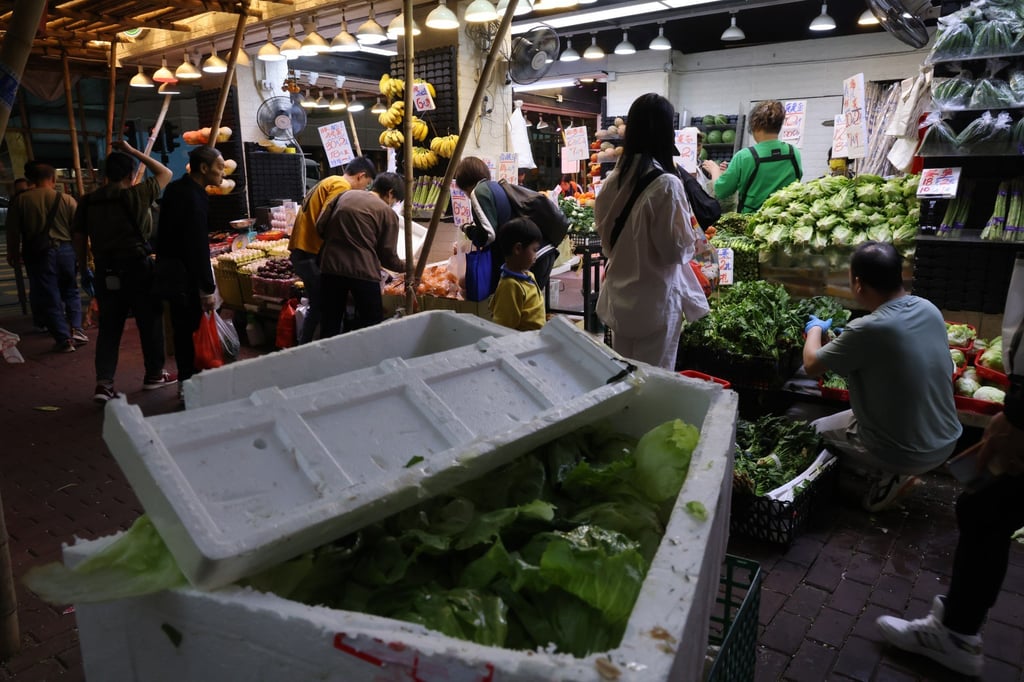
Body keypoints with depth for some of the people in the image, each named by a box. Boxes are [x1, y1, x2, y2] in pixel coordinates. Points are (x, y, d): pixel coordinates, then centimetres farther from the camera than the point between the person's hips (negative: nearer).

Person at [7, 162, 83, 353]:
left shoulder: (20, 200, -1)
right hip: (65, 249, 1)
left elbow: (13, 232, 1)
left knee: (48, 297, 5)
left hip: (37, 253, -1)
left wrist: (13, 254, 14)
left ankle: (64, 339, 5)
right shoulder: (66, 199, -2)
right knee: (71, 291, 18)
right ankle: (75, 328, 4)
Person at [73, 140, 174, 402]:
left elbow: (79, 238, 8)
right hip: (137, 268, -4)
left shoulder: (88, 201, 4)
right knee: (150, 322, 10)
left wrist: (84, 269, 19)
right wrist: (132, 151, 10)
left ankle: (104, 383, 3)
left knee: (109, 327, 9)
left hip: (106, 272, 4)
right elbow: (165, 173, 6)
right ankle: (154, 375, 21)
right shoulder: (137, 194, -8)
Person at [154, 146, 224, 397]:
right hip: (183, 273, -10)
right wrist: (208, 289, -20)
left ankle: (185, 381, 24)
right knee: (190, 327, -5)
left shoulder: (177, 188, 11)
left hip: (169, 266, 10)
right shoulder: (193, 197, -19)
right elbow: (199, 246, -22)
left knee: (182, 327, 15)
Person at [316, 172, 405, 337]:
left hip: (330, 267, 5)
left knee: (330, 324, 13)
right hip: (362, 271, -5)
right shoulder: (387, 213, -1)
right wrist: (407, 266, 18)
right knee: (373, 321, 9)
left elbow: (320, 226, 10)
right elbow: (388, 257, 0)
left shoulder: (345, 196, 12)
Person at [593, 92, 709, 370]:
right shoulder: (666, 184, -19)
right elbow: (676, 248, -15)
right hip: (655, 298, -6)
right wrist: (689, 226, 3)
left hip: (619, 293, 7)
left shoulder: (614, 179, 0)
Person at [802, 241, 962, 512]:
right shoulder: (929, 309, -6)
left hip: (907, 455, -6)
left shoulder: (868, 329, -28)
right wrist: (842, 343, 13)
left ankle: (888, 476, 6)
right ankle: (898, 471, 16)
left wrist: (815, 329, 8)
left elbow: (811, 365, -13)